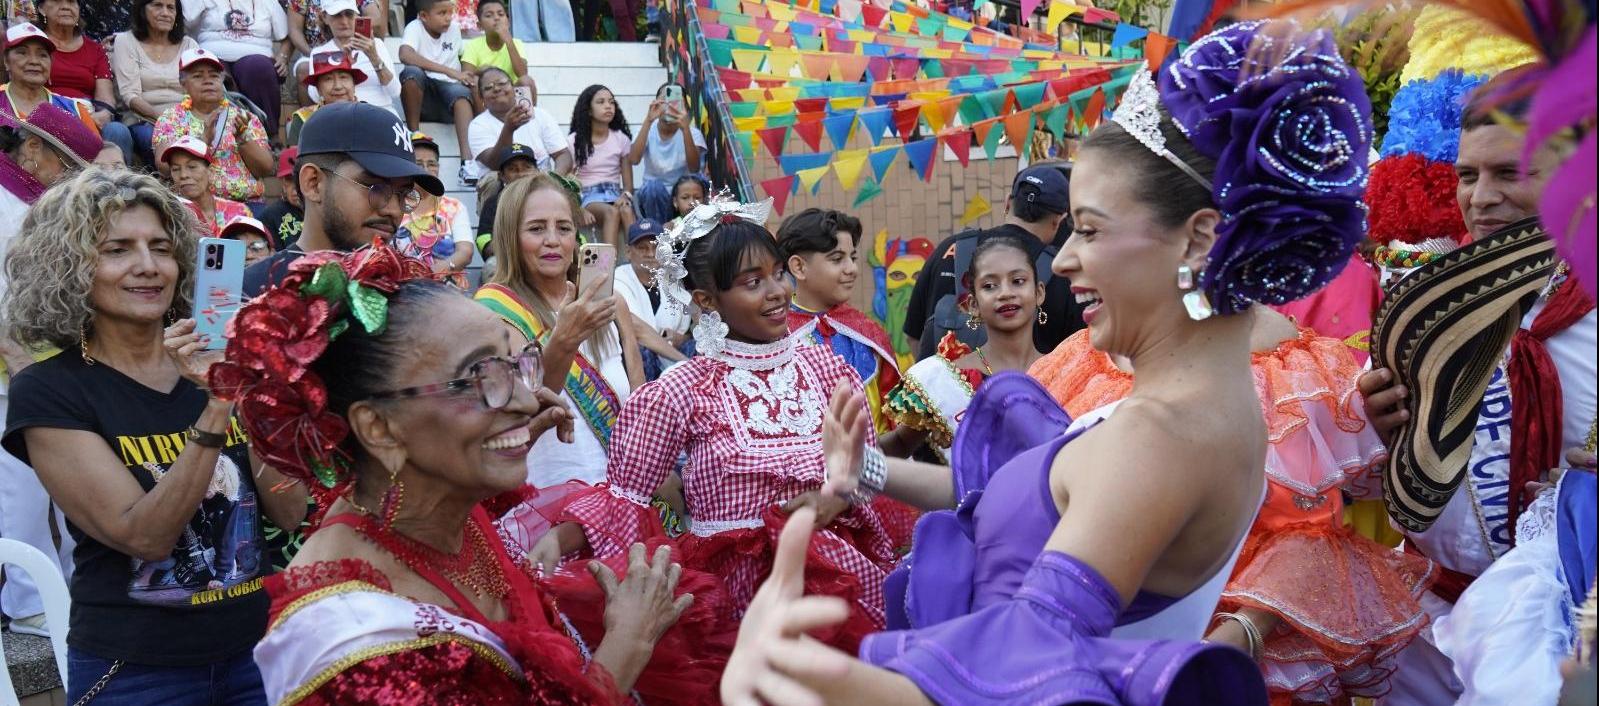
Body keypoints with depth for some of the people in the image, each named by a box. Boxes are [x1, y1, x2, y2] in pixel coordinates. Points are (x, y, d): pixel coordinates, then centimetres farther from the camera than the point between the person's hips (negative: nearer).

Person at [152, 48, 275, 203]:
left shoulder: (244, 116, 14)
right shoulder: (171, 118, 10)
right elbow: (164, 165, -7)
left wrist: (242, 137, -9)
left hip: (247, 203, 1)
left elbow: (266, 169, 5)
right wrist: (204, 139, -17)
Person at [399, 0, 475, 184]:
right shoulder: (415, 28, -8)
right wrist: (449, 71, -30)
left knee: (461, 92, -31)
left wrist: (468, 77, 4)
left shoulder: (454, 28, 7)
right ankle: (414, 135, -17)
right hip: (422, 95, -3)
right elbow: (405, 55, -29)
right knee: (412, 72, -32)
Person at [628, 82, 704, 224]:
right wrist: (648, 121, -32)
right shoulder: (649, 131, -4)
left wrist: (685, 129, -39)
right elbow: (633, 160, -24)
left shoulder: (692, 133, -7)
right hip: (652, 197, 0)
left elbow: (694, 168, -27)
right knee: (654, 186, -34)